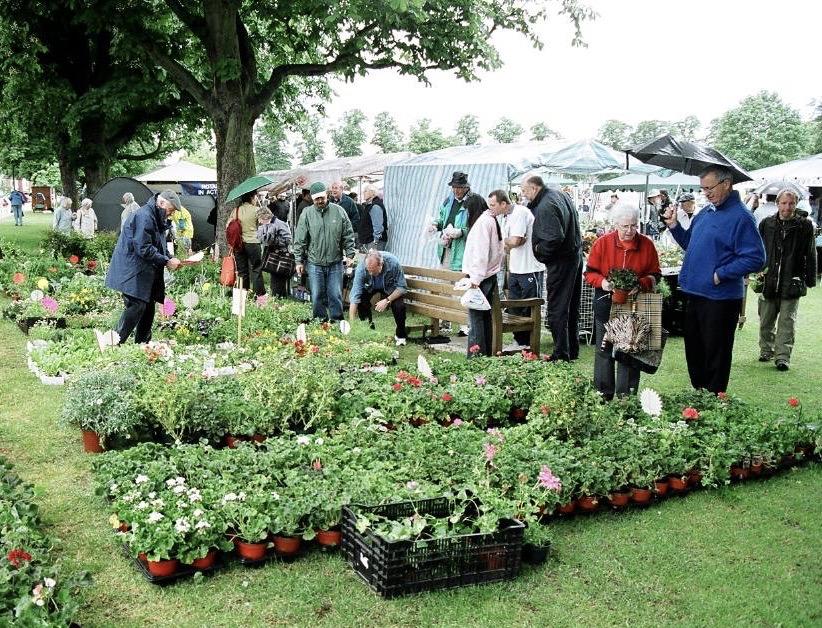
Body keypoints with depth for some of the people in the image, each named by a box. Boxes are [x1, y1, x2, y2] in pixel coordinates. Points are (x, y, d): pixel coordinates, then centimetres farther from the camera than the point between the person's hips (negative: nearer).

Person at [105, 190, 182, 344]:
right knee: (136, 306, -14)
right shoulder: (144, 216, -18)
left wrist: (170, 259, 3)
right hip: (133, 272, -10)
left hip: (145, 273, 10)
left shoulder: (157, 218, 16)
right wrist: (166, 262, -19)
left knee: (148, 308, 10)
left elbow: (159, 246, 22)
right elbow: (143, 248, -23)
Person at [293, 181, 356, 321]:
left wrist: (350, 255, 1)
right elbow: (300, 240, 1)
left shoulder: (339, 211, 0)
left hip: (335, 262, 0)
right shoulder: (307, 214, -2)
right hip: (315, 263, 0)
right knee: (317, 297, 7)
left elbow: (348, 236, 6)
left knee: (335, 296, 5)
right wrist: (299, 261, 0)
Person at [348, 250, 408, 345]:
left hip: (390, 287, -1)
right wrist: (351, 323, -39)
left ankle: (400, 335, -1)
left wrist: (387, 300, -37)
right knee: (361, 299, -26)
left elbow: (402, 287, -23)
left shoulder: (393, 263, -36)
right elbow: (355, 296, -35)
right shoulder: (361, 268, -34)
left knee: (399, 305, -26)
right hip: (370, 287, 1)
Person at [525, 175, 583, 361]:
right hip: (576, 256, 10)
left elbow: (555, 238, -31)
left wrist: (539, 249, -13)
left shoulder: (545, 207, -23)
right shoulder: (560, 194, 8)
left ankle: (561, 354, 1)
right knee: (572, 307, 17)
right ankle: (573, 351, 26)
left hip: (561, 262, -10)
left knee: (556, 310, -3)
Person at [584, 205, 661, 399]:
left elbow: (655, 276, 1)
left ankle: (627, 397, 16)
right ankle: (603, 395, 20)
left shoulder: (647, 244, -2)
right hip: (606, 305, 0)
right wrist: (602, 282, -20)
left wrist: (641, 284, -19)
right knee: (604, 350, 8)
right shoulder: (602, 243, -5)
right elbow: (589, 272, 0)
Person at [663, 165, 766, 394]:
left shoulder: (740, 217, -14)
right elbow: (690, 245, 23)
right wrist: (674, 226, 8)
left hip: (720, 299, -8)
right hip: (695, 295, 9)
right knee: (694, 353, 18)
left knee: (715, 356, 3)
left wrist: (720, 274, -19)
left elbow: (755, 259, -19)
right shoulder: (705, 212, 11)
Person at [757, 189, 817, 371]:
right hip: (768, 281, 2)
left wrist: (810, 279, 2)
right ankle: (766, 350, 25)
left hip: (792, 283, -2)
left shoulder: (804, 226, 1)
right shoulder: (766, 224, 5)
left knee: (787, 322, -2)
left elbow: (810, 255, 5)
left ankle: (783, 356, 0)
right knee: (766, 321, 10)